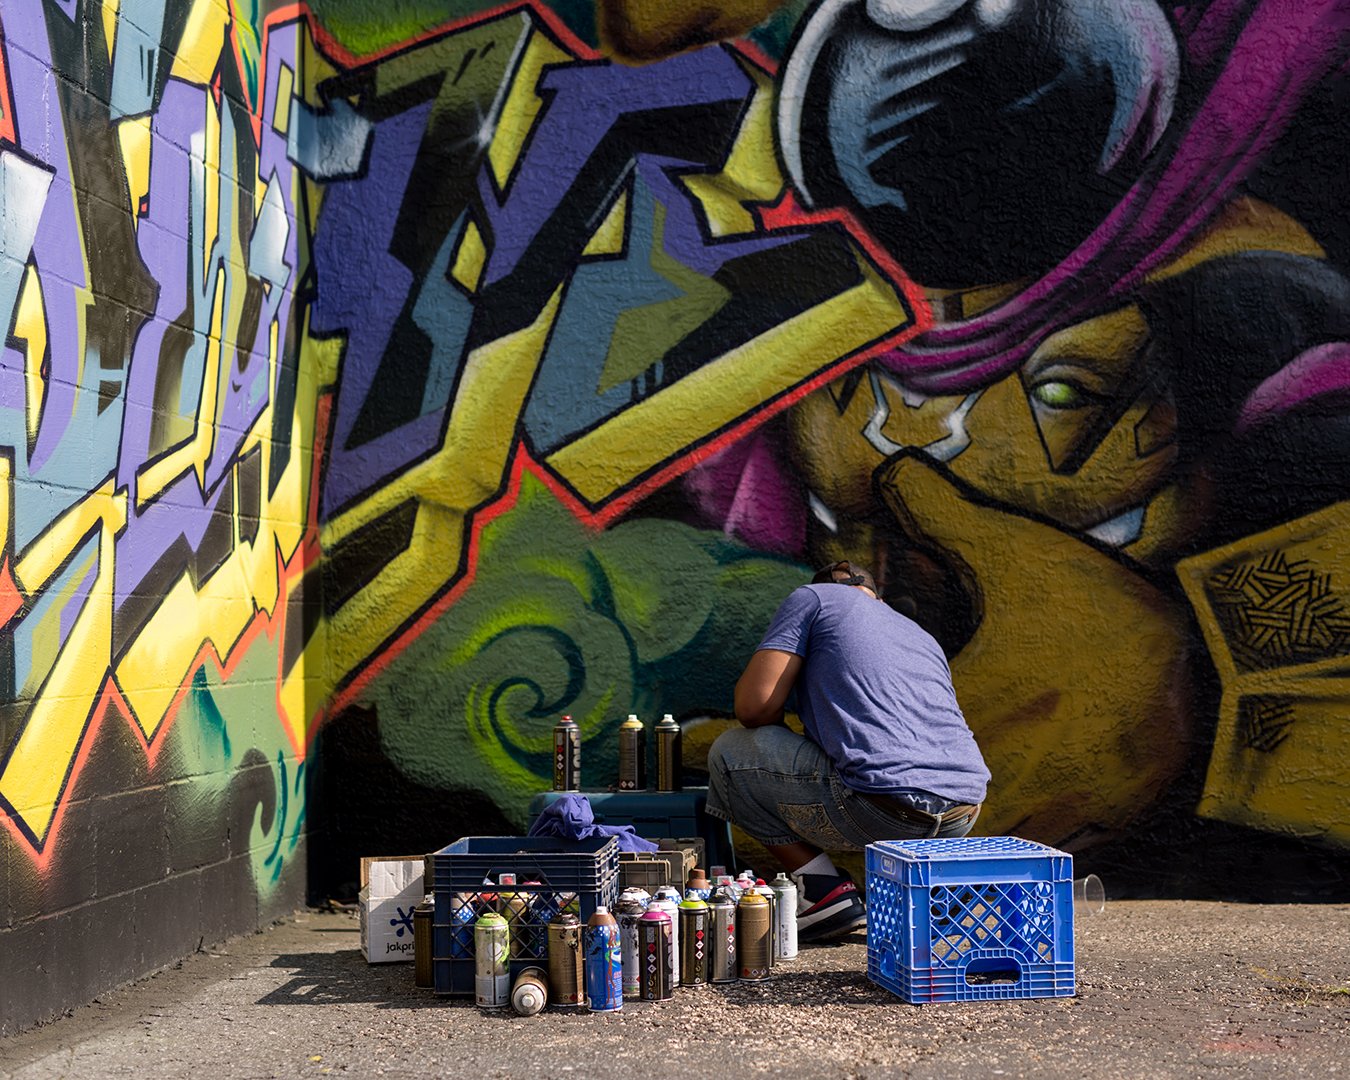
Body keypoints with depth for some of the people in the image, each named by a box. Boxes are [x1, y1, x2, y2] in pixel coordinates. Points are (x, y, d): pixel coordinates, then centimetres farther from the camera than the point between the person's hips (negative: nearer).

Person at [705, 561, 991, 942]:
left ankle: (826, 892, 3)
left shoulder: (813, 598, 12)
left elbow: (756, 706, 0)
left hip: (885, 814, -7)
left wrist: (777, 738, 23)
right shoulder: (922, 636, 31)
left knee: (728, 754, 12)